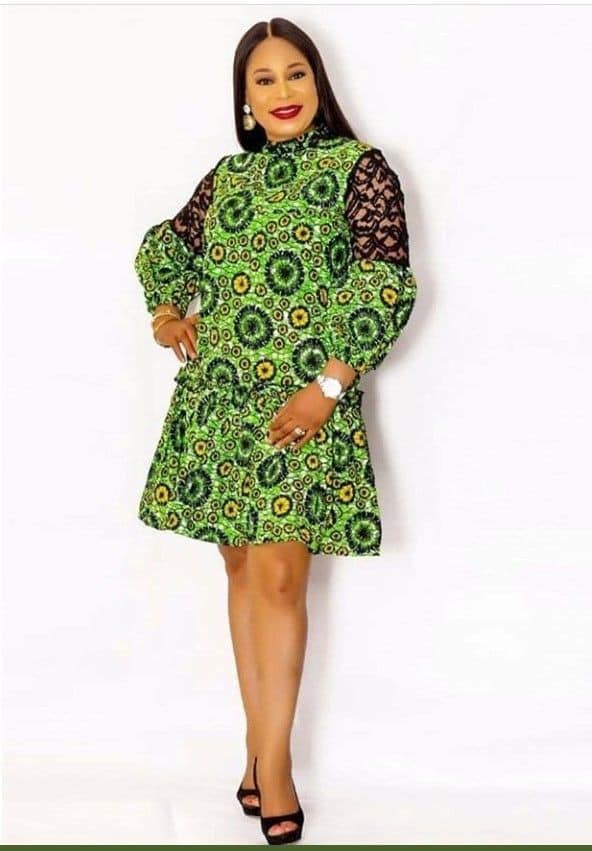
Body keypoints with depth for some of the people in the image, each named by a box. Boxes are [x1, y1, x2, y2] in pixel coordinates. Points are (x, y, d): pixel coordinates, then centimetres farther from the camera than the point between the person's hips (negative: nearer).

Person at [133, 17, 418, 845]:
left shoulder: (361, 168, -1)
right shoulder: (226, 176, 13)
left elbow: (386, 288, -8)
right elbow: (165, 243, 30)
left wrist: (328, 386, -15)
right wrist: (168, 308, 11)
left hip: (304, 403, -5)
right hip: (218, 396, 5)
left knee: (278, 577, -7)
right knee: (242, 569, 9)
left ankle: (272, 757, 6)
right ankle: (260, 741, 21)